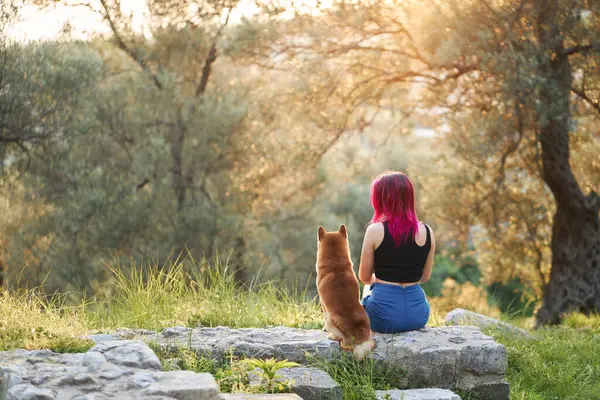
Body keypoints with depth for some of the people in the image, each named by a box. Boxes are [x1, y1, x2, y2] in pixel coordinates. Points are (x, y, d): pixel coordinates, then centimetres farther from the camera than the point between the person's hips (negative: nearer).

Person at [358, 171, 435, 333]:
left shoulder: (375, 230, -10)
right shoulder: (427, 232, -1)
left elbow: (364, 278, 0)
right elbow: (424, 277, 9)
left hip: (384, 315, -3)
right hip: (418, 314, 3)